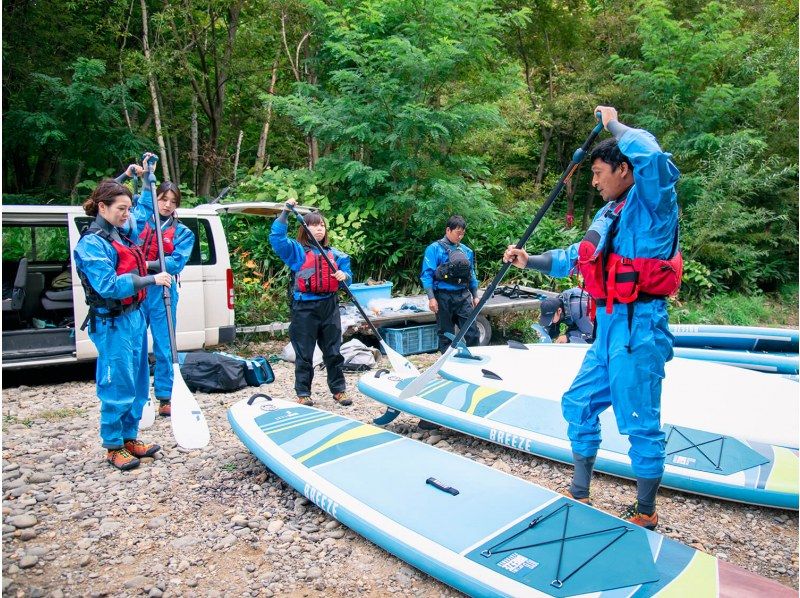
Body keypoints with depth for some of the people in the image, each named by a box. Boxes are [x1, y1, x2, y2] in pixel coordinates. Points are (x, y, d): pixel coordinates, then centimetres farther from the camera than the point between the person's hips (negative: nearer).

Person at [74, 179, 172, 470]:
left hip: (135, 317, 9)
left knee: (138, 383, 15)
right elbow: (108, 286, -24)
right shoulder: (91, 243, -15)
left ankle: (130, 438, 28)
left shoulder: (122, 234, 10)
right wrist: (150, 279, -23)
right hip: (112, 324, -9)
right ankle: (114, 447, 15)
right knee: (118, 386, -1)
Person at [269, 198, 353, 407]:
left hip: (329, 306, 3)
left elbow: (347, 276, 14)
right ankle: (303, 393, 15)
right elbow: (276, 237, -11)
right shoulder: (296, 250, 1)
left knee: (333, 352, 9)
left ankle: (339, 390, 20)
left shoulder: (334, 254, 12)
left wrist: (344, 276, -10)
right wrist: (285, 213, -13)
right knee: (304, 354, 4)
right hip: (304, 308, -3)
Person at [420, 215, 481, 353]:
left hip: (463, 296, 4)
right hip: (444, 296, -4)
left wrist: (475, 296, 16)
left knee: (473, 333, 1)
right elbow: (426, 275, -9)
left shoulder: (466, 251, 12)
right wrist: (431, 298, -16)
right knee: (446, 335, 6)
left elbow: (471, 275, 19)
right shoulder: (434, 248, -4)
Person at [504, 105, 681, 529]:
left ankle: (645, 514, 20)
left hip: (638, 329, -9)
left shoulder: (652, 201, -9)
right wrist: (530, 261, 12)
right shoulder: (608, 213, 16)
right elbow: (576, 258, 23)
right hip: (609, 328, 9)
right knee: (579, 405, 15)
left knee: (640, 422, 1)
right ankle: (579, 494, 30)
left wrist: (613, 124, -11)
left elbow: (650, 153, -30)